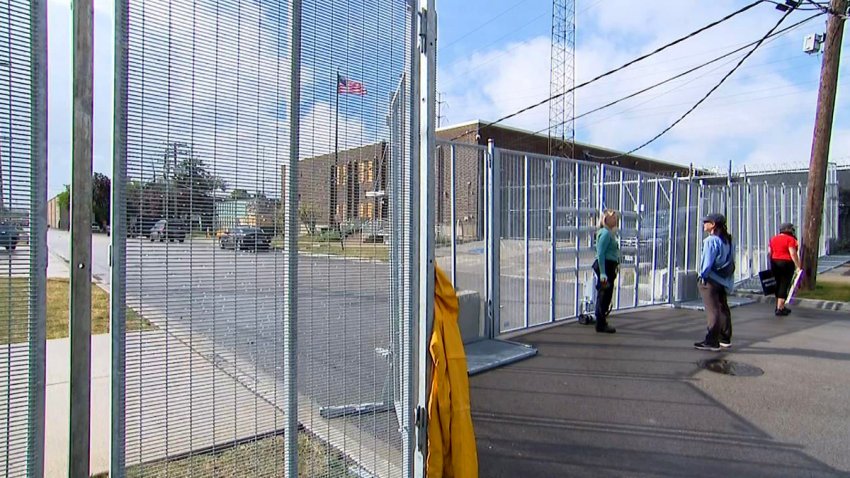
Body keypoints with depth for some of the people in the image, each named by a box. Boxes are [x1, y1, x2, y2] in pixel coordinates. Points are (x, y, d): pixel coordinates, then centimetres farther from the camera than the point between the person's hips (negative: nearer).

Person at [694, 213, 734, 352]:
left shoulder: (711, 240, -16)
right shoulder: (727, 240, 12)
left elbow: (708, 261, -19)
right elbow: (731, 260, 15)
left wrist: (703, 274, -8)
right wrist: (727, 276, 16)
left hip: (711, 280, -9)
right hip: (724, 280, 9)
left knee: (713, 311, -7)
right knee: (723, 309, 17)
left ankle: (711, 342, -5)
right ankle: (725, 340, 26)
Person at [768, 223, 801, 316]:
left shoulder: (773, 239, 10)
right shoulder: (790, 239, -9)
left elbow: (769, 252, 12)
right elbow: (793, 254, -16)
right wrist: (798, 266, -12)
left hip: (774, 263, 6)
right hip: (786, 264, -6)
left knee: (779, 285, 15)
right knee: (784, 286, -3)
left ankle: (781, 307, 23)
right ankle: (779, 309, -5)